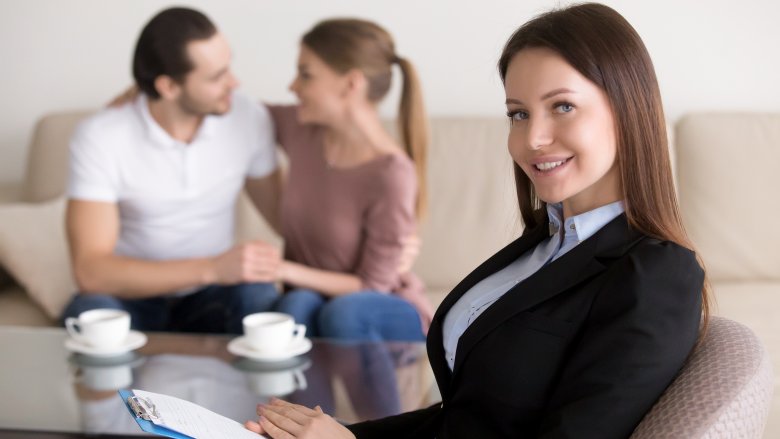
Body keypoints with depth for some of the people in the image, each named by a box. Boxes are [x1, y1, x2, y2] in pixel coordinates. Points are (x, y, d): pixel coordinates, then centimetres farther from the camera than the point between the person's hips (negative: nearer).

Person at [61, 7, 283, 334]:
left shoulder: (249, 119, -10)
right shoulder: (99, 138, -19)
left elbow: (285, 217, 4)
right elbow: (90, 270, -26)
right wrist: (212, 268, -35)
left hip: (209, 299, 2)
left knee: (259, 296, -31)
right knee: (92, 311, -36)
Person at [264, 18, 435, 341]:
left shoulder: (391, 174, -23)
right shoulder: (300, 129, -6)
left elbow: (372, 286, -16)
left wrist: (287, 270, -27)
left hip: (386, 315, -4)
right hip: (310, 295, 4)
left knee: (342, 312, -37)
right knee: (296, 306, -32)